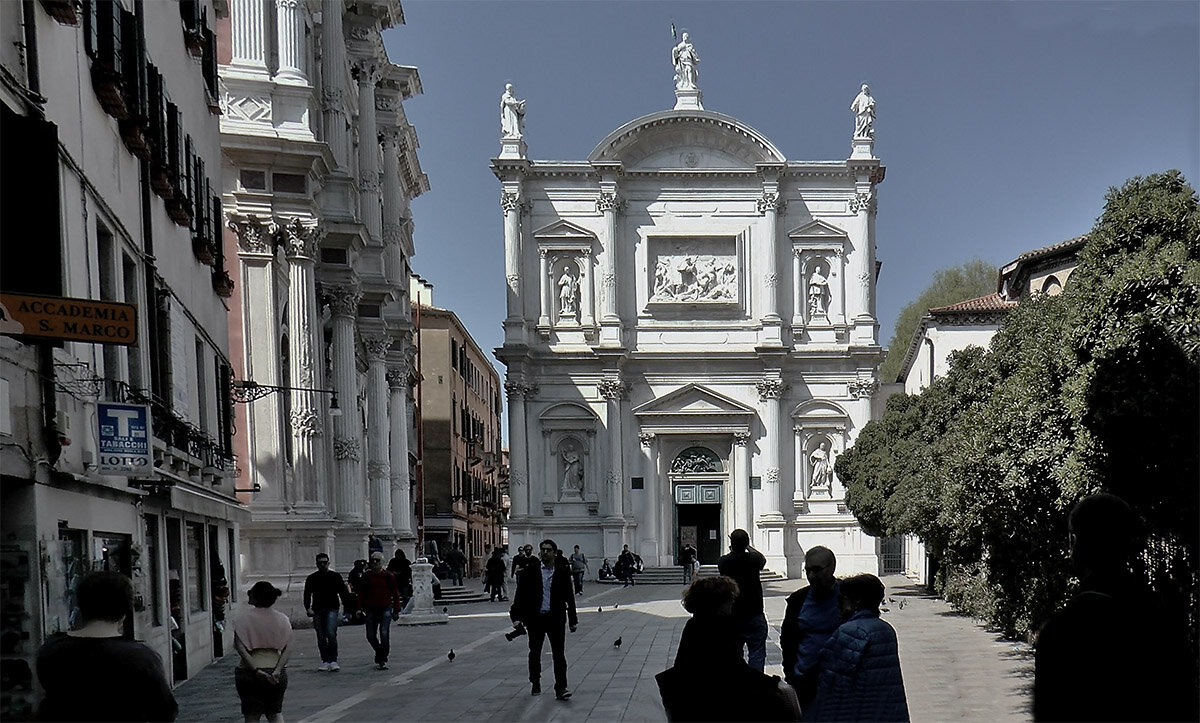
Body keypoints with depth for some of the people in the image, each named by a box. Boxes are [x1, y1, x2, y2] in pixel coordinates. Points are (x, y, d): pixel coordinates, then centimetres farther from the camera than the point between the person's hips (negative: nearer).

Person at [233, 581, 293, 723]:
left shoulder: (243, 619, -7)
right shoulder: (282, 619, 2)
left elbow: (240, 648, -16)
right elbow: (288, 648, -7)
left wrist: (256, 671, -19)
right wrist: (278, 670, -13)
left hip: (249, 673, -3)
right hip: (277, 675, 3)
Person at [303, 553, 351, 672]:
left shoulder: (335, 576, 8)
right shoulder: (311, 578, 10)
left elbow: (343, 593, 8)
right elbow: (307, 595, 6)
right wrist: (308, 608, -11)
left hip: (332, 609, -2)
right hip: (317, 611, 3)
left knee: (331, 633, -18)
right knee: (321, 637, 5)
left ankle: (333, 661, -14)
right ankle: (325, 661, 14)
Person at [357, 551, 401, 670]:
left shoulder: (388, 576, 0)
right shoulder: (366, 576, 5)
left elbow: (395, 593, 5)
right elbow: (361, 593, 8)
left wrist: (396, 610, 3)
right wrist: (360, 608, 0)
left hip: (385, 608, -3)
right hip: (371, 609, 3)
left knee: (384, 635, -11)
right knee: (371, 636, 6)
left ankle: (383, 660, -2)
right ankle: (380, 655, 31)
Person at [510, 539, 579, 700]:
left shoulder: (563, 572, 1)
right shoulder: (530, 571, 0)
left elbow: (569, 597, 6)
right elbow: (520, 594, 0)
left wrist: (573, 620, 6)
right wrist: (517, 616, -7)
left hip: (556, 618, -1)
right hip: (535, 617, 1)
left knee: (559, 654, -5)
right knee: (535, 652, 13)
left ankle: (560, 688, -4)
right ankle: (535, 684, 30)